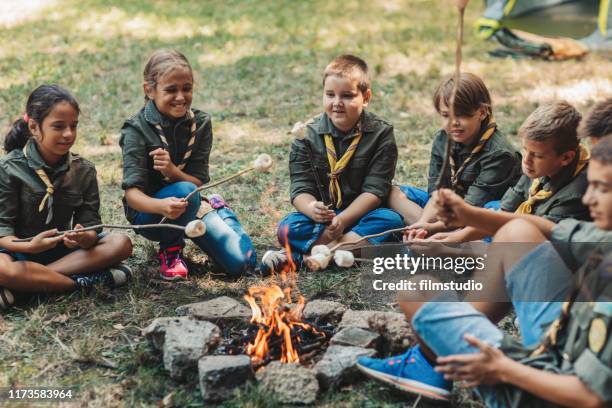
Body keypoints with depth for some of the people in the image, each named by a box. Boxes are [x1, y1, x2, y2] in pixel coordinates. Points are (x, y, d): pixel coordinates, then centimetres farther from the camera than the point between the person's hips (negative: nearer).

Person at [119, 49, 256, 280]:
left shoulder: (200, 124, -4)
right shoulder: (137, 130, -16)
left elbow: (199, 182, -8)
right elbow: (132, 192, -25)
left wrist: (172, 170, -30)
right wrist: (162, 206, -48)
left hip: (190, 208, 4)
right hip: (149, 212, -4)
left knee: (241, 262, -11)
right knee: (185, 192, -38)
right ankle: (170, 248, -9)